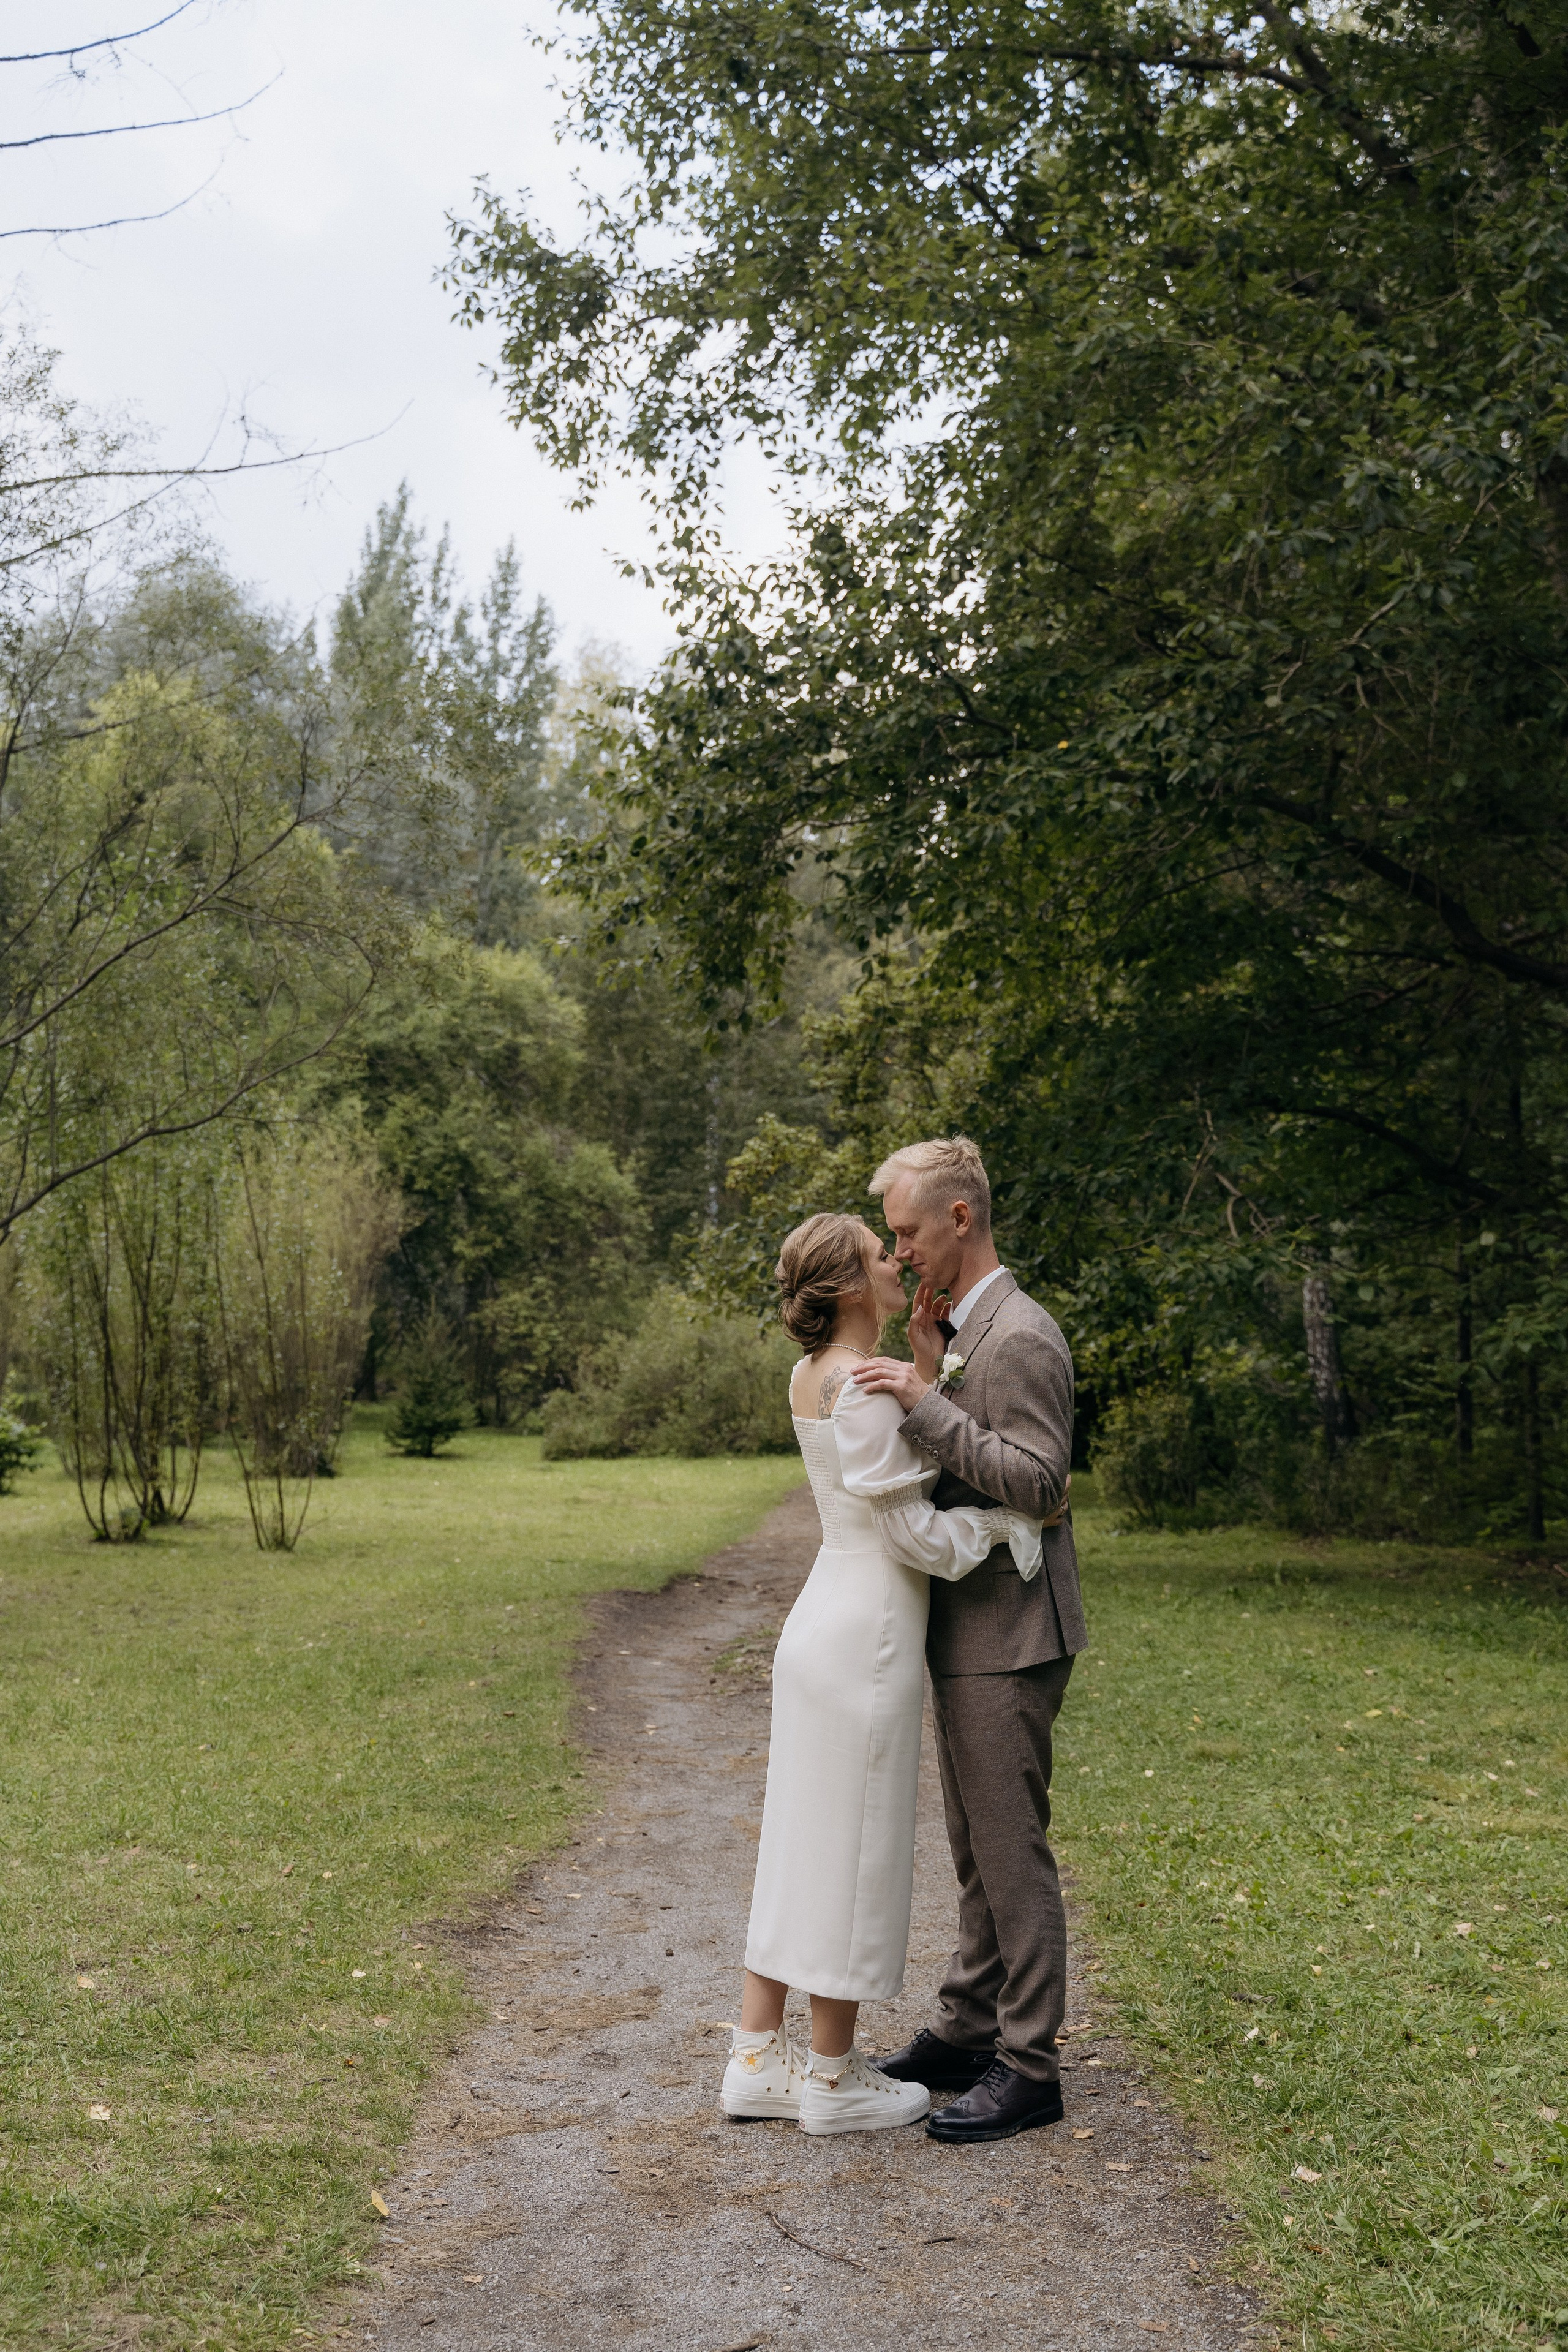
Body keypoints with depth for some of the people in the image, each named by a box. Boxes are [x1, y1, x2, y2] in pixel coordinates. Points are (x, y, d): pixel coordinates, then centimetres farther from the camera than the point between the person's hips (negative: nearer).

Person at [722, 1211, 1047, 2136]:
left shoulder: (815, 1373, 10)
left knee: (802, 1842, 14)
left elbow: (913, 1460, 11)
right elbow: (914, 1533, -17)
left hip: (824, 1625, 9)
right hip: (864, 1639, -9)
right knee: (853, 1847, 1)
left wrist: (930, 1359, 8)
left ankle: (760, 2058, 21)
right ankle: (835, 2078, 13)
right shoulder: (861, 1385, -18)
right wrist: (1014, 1516, -6)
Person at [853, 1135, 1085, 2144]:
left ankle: (1029, 2065, 6)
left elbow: (1038, 1480, -24)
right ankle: (967, 2032, 28)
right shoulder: (966, 1332, 14)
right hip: (969, 1634, 10)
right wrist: (926, 1361, 3)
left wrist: (927, 1402, -25)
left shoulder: (1020, 1338, -17)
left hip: (1008, 1639, -10)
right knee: (978, 1851, 17)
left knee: (1012, 1850, -3)